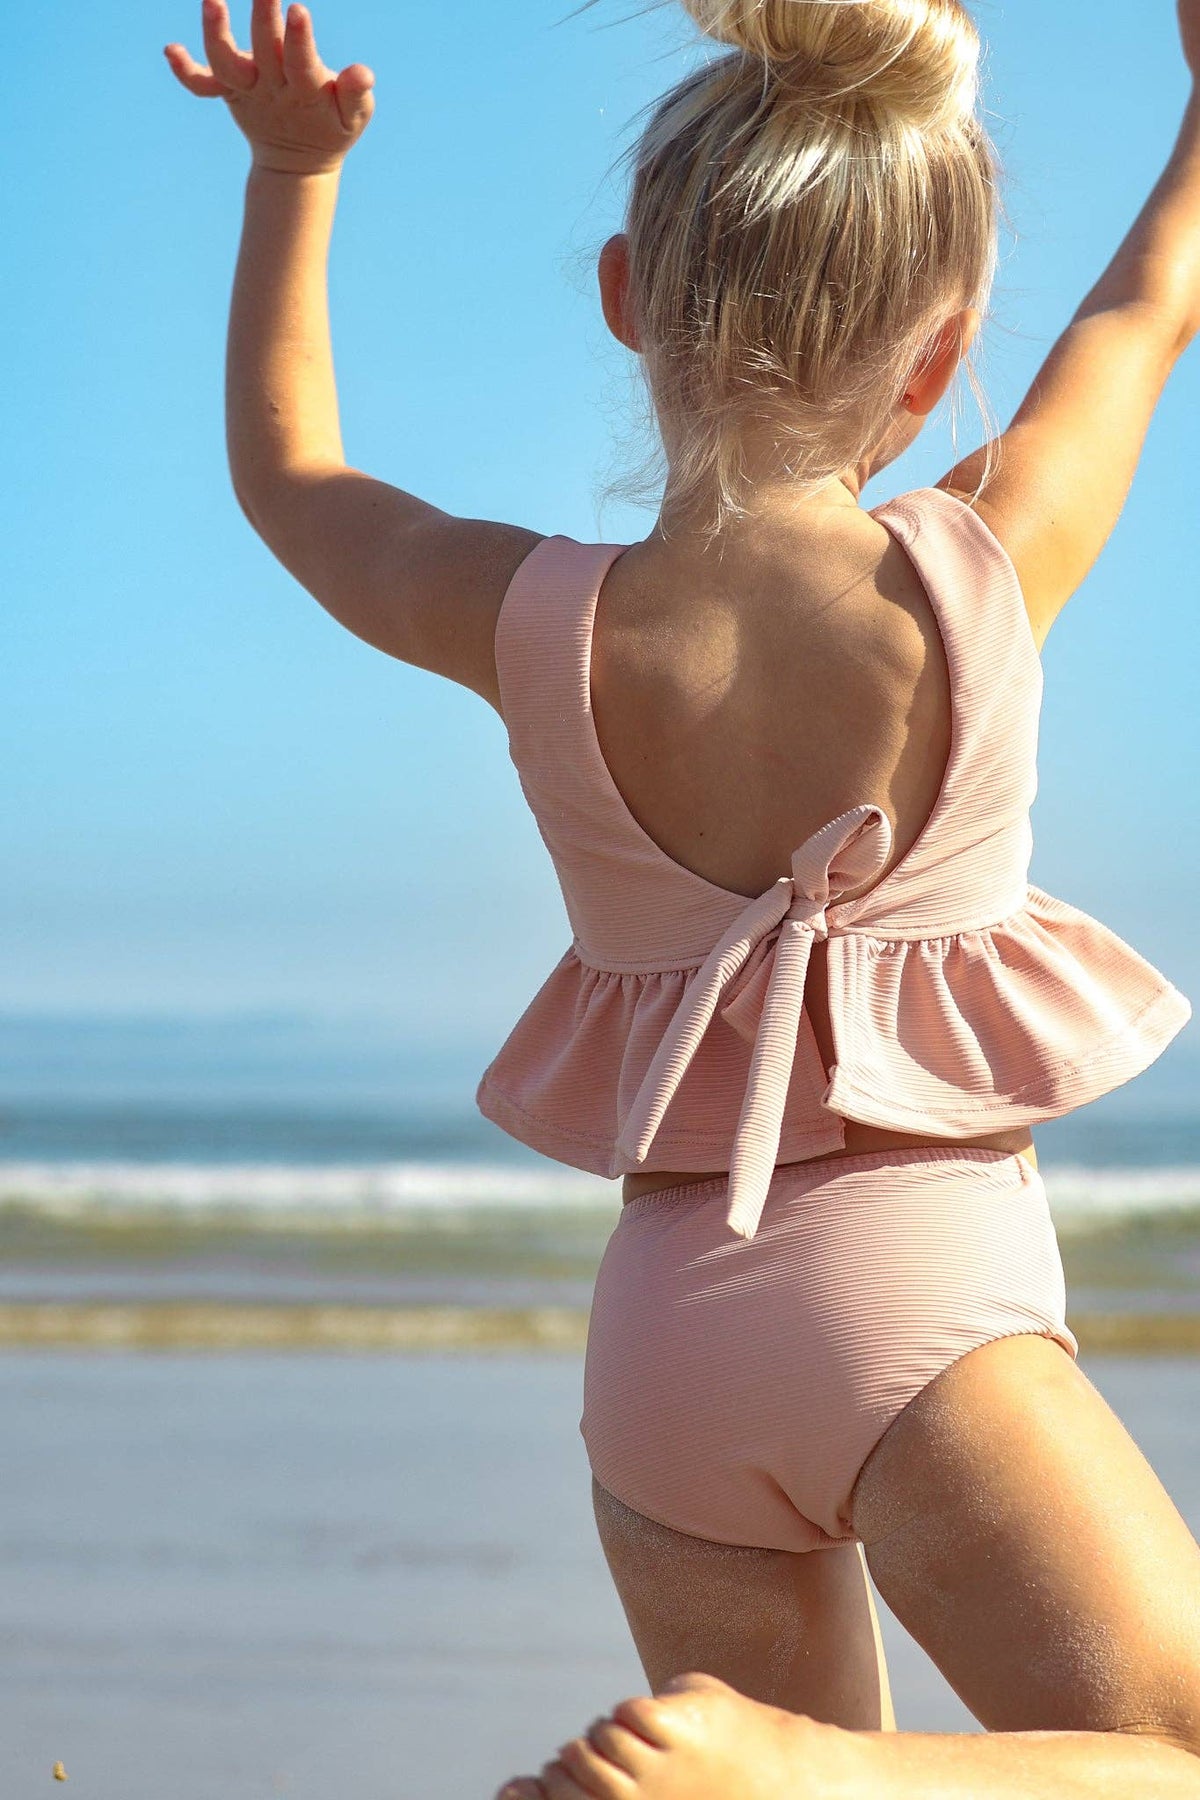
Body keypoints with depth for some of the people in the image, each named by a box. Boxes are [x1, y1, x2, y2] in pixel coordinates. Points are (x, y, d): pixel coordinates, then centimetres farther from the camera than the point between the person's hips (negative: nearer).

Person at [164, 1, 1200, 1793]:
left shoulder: (535, 625, -4)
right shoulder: (981, 577, -10)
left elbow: (285, 469, 18)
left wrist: (292, 175, 27)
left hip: (661, 1329, 5)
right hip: (915, 1303, -5)